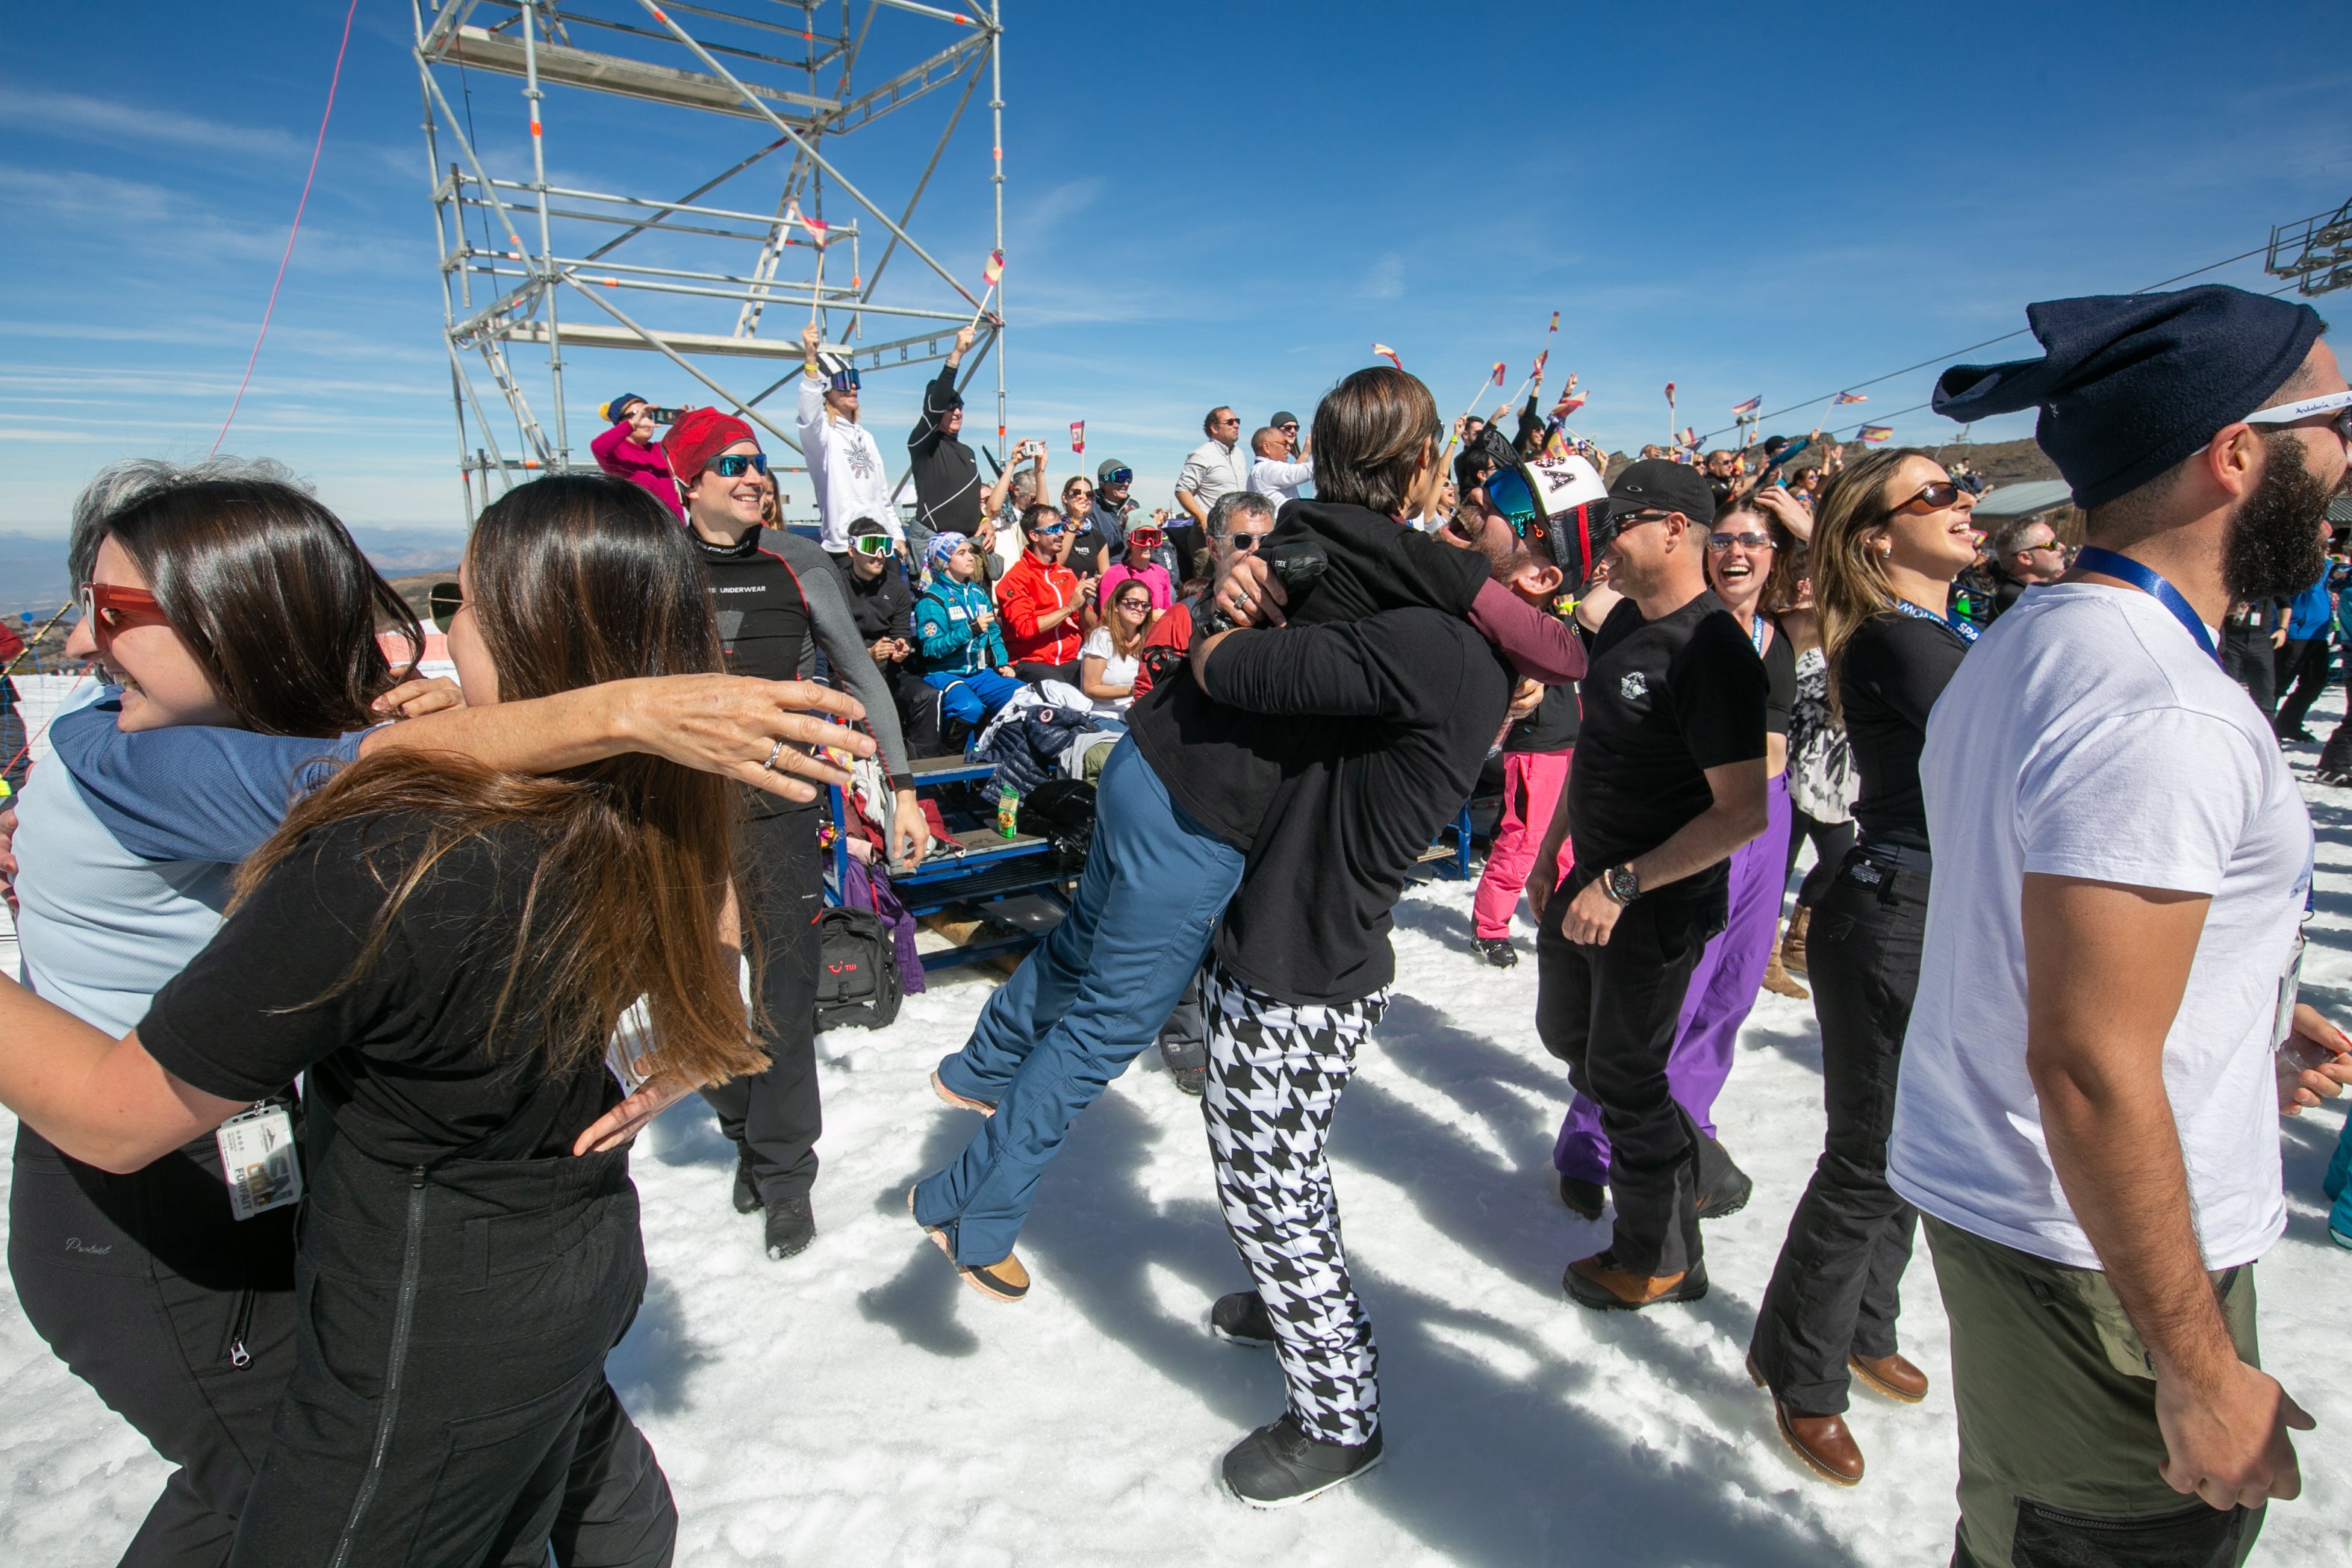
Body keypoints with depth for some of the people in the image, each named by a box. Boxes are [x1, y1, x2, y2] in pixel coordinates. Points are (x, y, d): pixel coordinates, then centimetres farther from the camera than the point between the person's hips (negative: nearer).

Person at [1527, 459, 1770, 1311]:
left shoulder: (1713, 652, -24)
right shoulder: (1626, 619, 4)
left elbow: (1743, 811, -27)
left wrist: (1624, 885, -25)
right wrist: (1552, 850, 15)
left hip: (1657, 906, -9)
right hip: (1593, 882, 9)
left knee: (1624, 1079, 5)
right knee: (1566, 1034, 25)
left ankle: (1660, 1260, 28)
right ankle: (1684, 1159, 46)